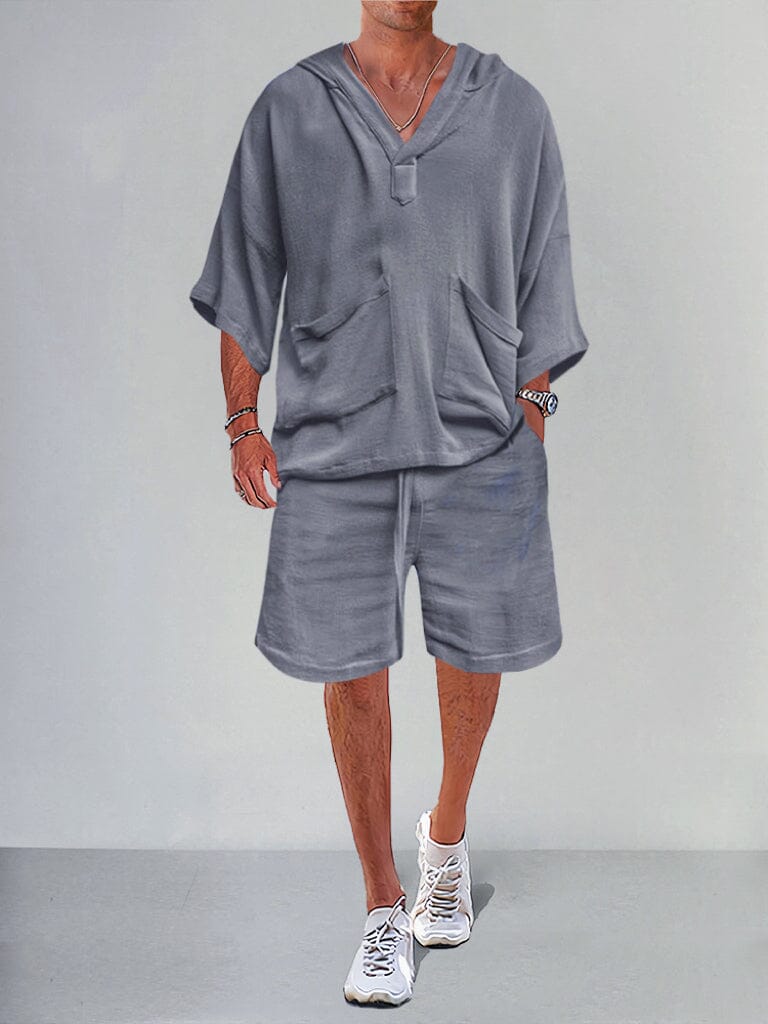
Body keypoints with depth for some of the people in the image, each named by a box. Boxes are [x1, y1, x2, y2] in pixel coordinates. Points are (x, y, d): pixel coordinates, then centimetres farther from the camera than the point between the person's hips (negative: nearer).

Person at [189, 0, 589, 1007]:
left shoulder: (513, 109, 6)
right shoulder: (288, 110, 5)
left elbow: (539, 281, 9)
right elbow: (245, 282, 7)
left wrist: (532, 419, 4)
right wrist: (243, 423, 1)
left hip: (479, 442, 1)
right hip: (333, 444, 0)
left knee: (472, 658, 10)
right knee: (351, 671, 3)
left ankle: (447, 835, 40)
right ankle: (384, 907, 21)